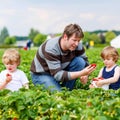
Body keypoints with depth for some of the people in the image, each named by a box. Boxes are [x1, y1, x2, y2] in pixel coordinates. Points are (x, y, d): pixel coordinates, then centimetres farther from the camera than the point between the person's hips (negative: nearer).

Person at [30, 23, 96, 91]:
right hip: (41, 75, -6)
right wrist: (81, 73, -43)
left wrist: (85, 74, -24)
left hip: (61, 70, 6)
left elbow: (85, 60, -1)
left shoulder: (78, 45, -16)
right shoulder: (51, 48, -33)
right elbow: (58, 75, -35)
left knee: (80, 61, -19)